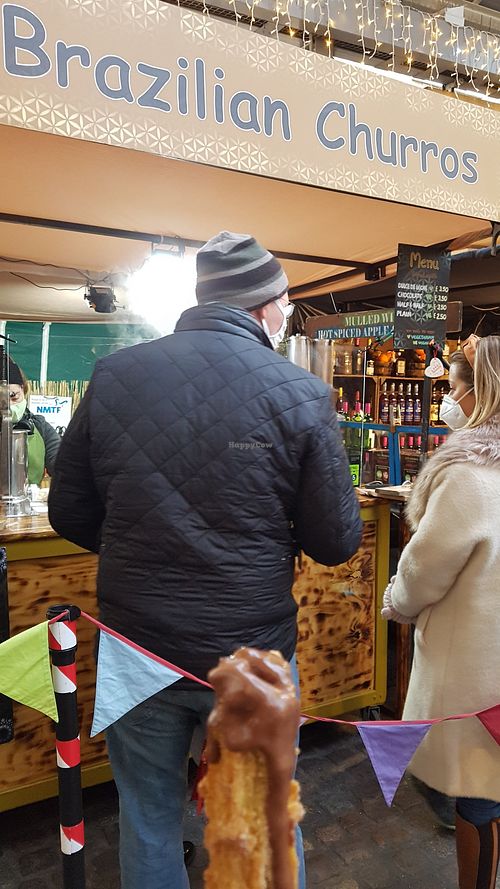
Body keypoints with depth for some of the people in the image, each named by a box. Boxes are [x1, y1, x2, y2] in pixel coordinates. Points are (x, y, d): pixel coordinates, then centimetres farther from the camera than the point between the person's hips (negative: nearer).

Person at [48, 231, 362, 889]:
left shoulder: (113, 375, -6)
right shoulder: (300, 394, -14)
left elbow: (70, 515, 0)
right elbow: (337, 541, -9)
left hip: (137, 646, 2)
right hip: (251, 651, -1)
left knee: (148, 818, 25)